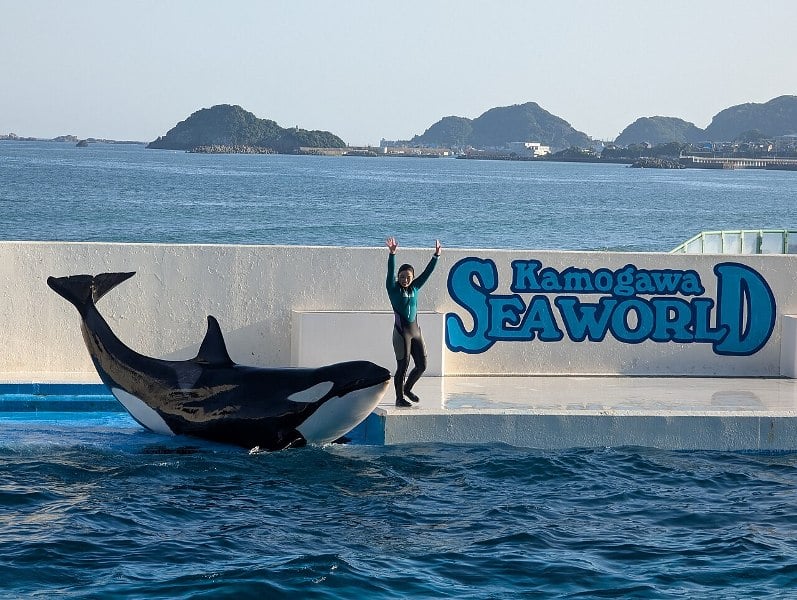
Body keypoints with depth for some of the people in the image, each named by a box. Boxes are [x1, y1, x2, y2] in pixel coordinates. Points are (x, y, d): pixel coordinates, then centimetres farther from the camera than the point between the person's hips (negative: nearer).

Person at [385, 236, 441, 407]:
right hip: (401, 332, -6)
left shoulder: (415, 288, 8)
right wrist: (392, 254, -30)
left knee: (422, 365, 8)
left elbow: (427, 272, 7)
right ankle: (399, 398, 10)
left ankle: (407, 389, 31)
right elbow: (390, 272, -18)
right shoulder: (393, 289, -4)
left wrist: (436, 255, 0)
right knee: (403, 366, -2)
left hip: (415, 331, 6)